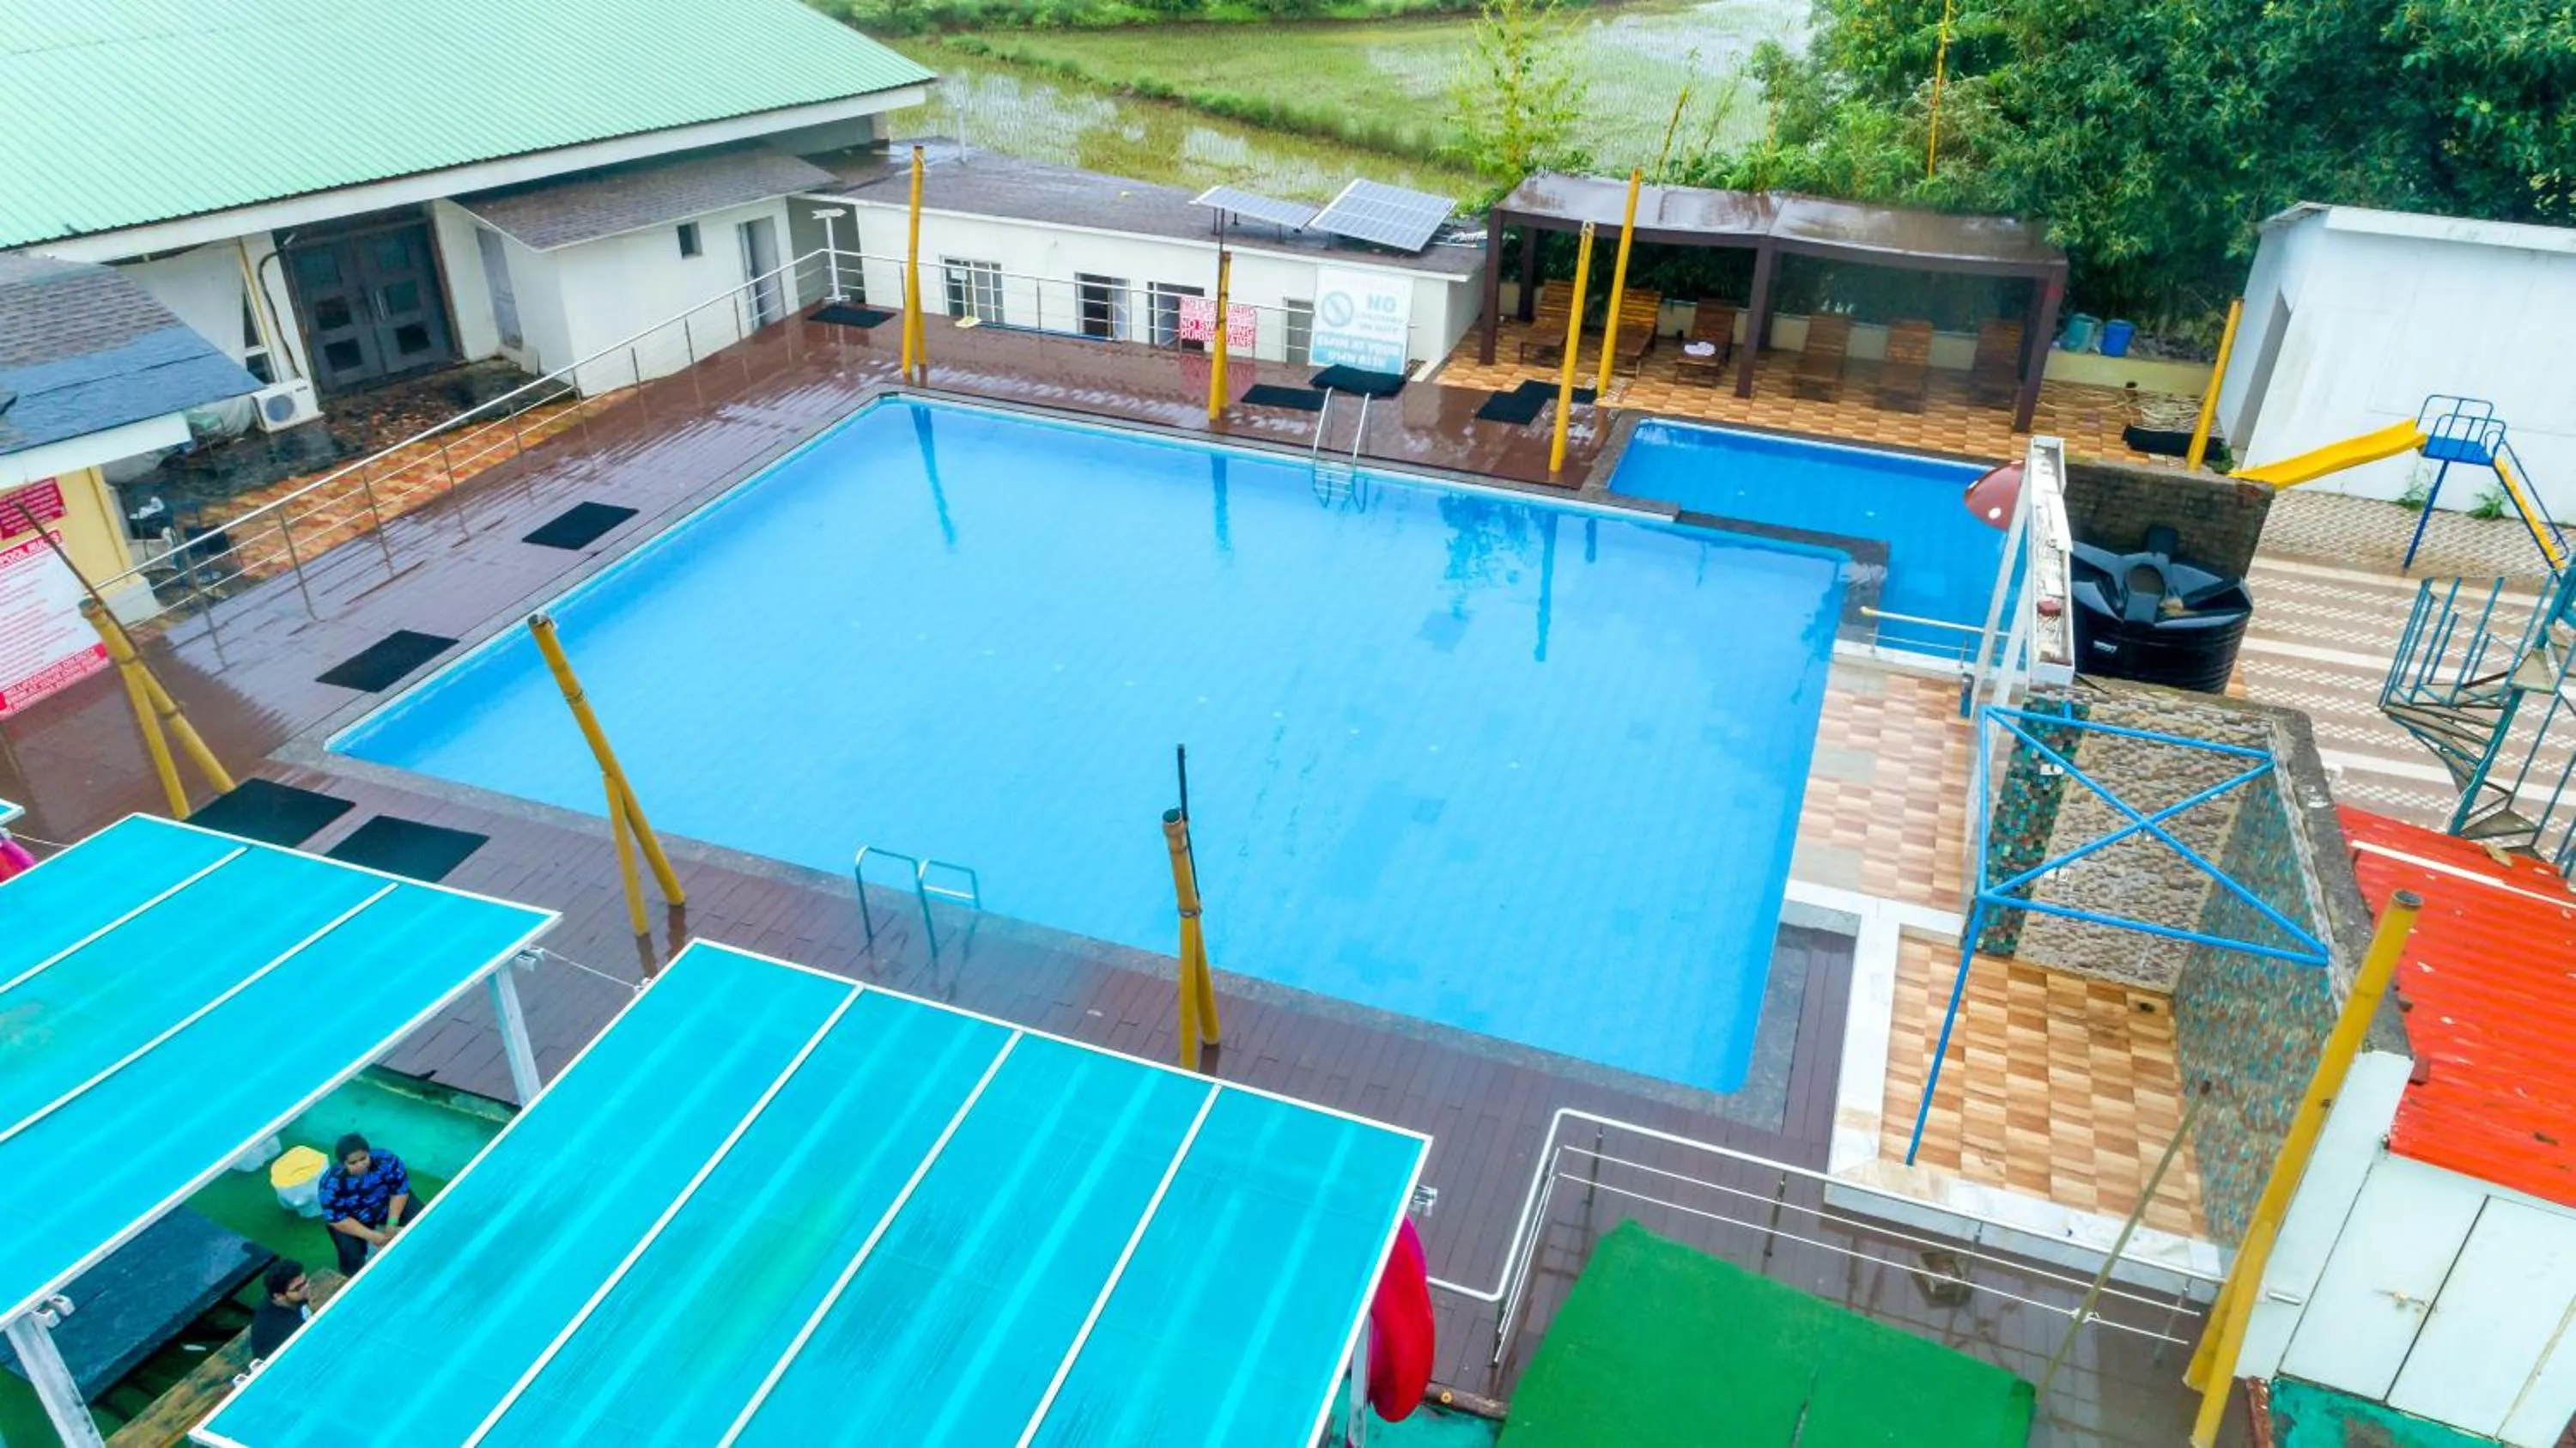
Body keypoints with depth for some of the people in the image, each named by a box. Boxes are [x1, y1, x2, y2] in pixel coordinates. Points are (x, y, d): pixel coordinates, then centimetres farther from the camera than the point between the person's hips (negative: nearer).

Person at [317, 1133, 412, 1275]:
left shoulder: (386, 1160, -31)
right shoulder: (332, 1183, -32)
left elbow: (400, 1190, -17)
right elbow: (337, 1220, -25)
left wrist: (392, 1223, -27)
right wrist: (370, 1235, -32)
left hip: (387, 1205, 2)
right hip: (352, 1219, -2)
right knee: (352, 1255, -22)